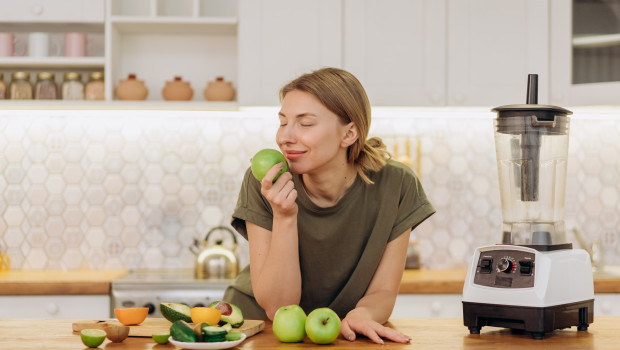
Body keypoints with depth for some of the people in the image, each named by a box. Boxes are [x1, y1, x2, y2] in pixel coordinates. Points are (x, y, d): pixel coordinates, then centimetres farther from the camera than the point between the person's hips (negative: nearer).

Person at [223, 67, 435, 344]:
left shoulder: (395, 186, -14)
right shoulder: (261, 185, -15)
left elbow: (382, 293, -5)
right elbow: (277, 307, -16)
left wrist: (362, 314, -27)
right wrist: (284, 217, -27)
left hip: (341, 337, 1)